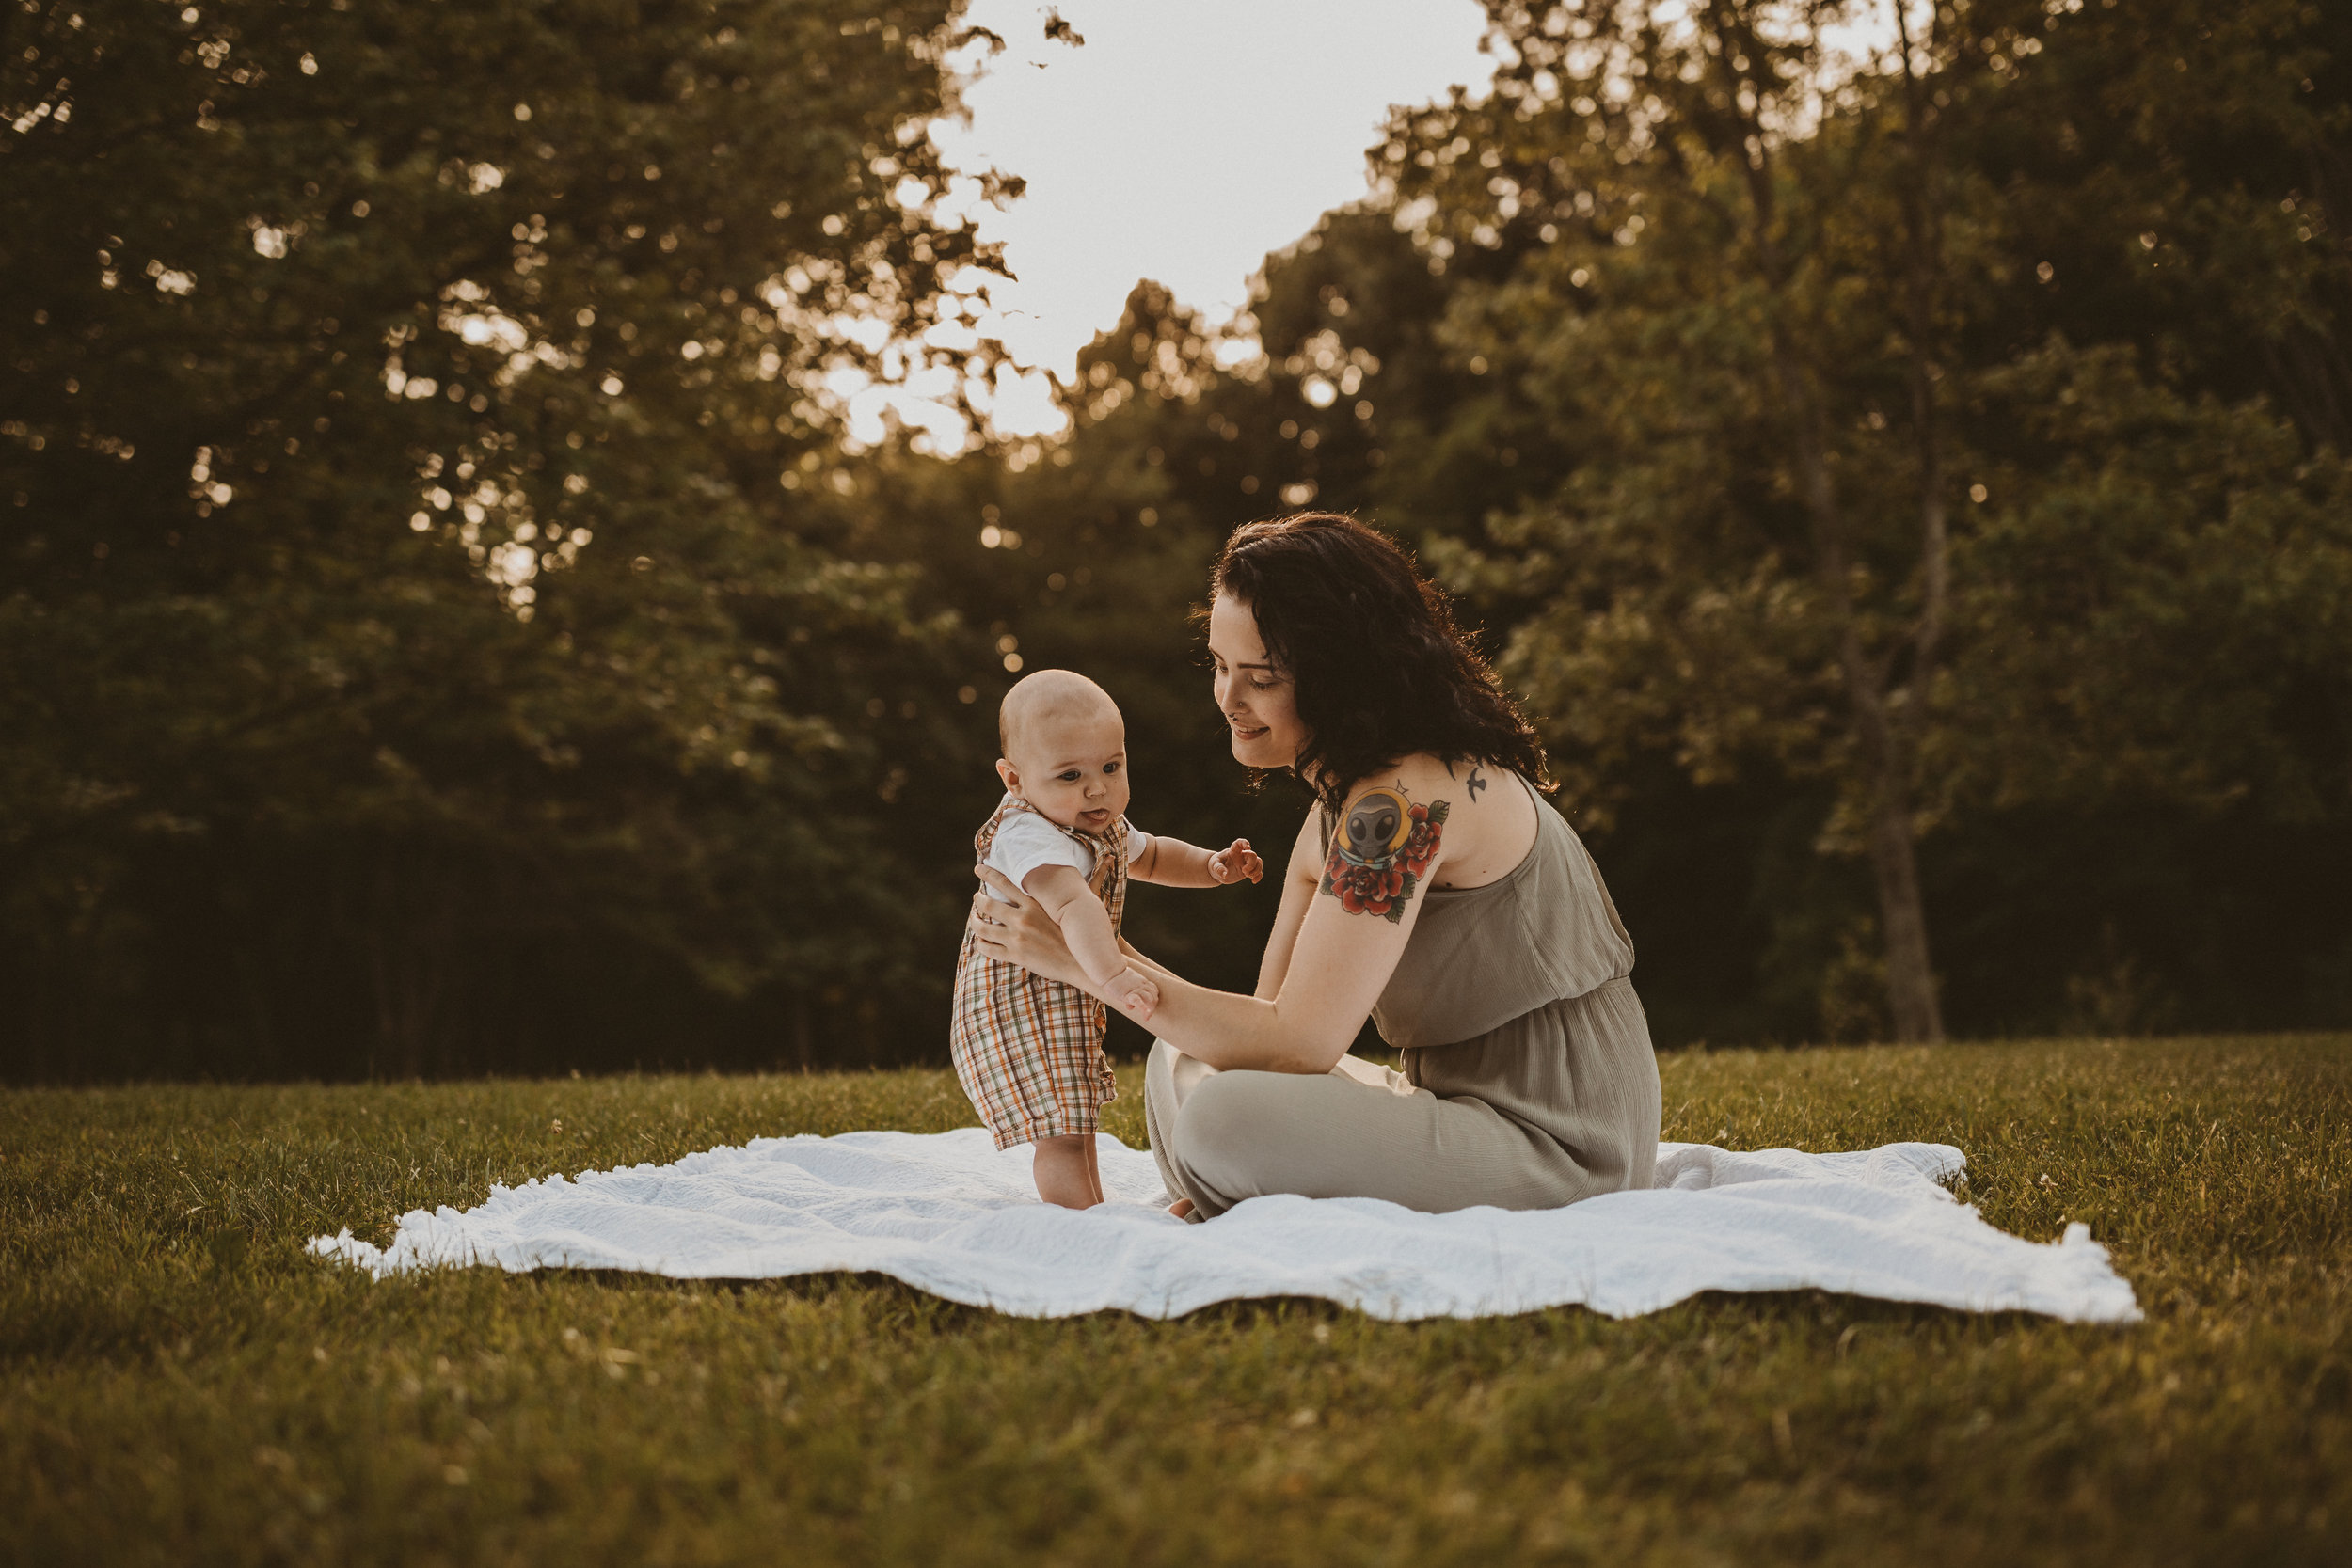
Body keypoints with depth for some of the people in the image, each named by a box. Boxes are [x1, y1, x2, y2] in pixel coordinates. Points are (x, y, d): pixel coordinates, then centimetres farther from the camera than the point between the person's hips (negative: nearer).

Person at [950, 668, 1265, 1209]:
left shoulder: (1104, 828, 3)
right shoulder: (1031, 838, -31)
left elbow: (1150, 855, 25)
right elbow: (1074, 904, -48)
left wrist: (1211, 866, 8)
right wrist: (1112, 977, -63)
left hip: (1067, 1001, 11)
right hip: (1020, 1011, -11)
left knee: (1076, 1121, 25)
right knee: (1060, 1133, -11)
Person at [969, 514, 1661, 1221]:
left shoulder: (1409, 800, -21)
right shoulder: (1336, 808, 10)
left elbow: (1298, 1043, -23)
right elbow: (1271, 1025, 8)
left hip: (1556, 1146, -10)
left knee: (1229, 1114, -26)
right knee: (1183, 1063, 12)